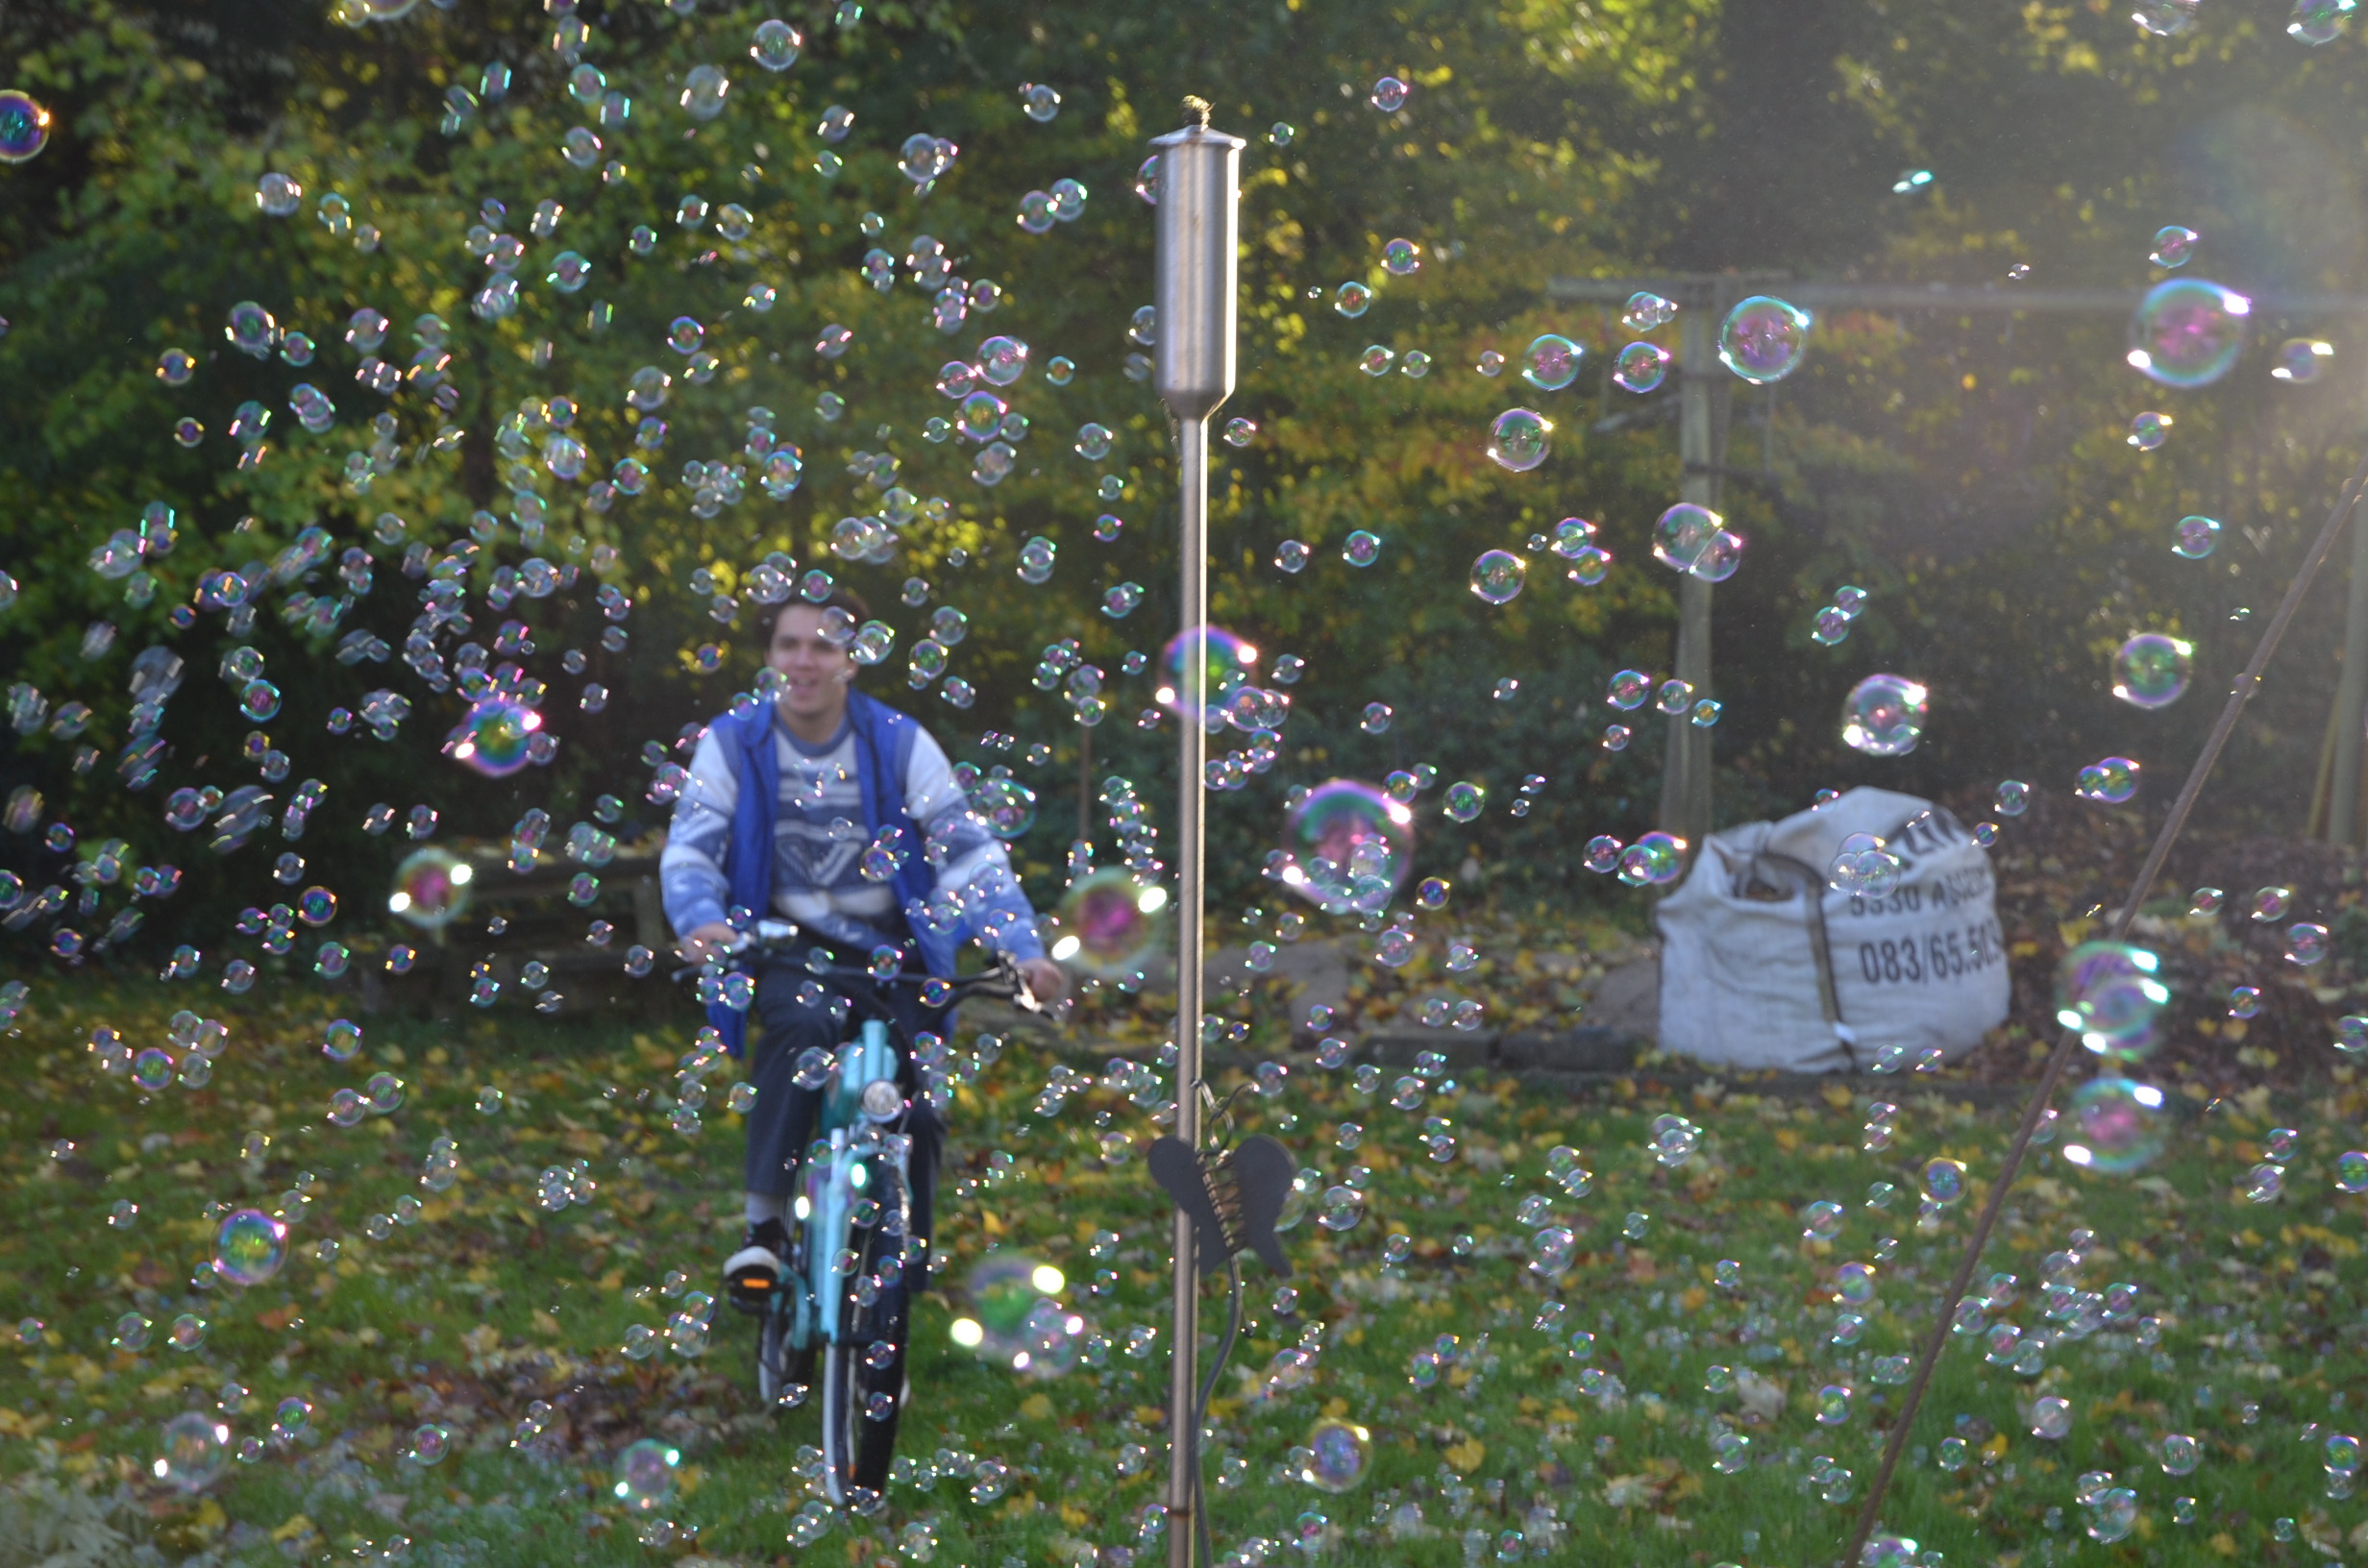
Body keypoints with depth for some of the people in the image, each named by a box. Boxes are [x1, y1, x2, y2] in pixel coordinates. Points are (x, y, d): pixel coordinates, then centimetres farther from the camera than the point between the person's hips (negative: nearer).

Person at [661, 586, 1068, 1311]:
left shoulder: (901, 743, -1)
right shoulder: (733, 743, -1)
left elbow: (969, 851, -5)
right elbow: (690, 848, -8)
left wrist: (1024, 948, -17)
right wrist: (700, 920, -31)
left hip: (891, 952, 2)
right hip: (791, 951, -2)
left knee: (917, 1108, -9)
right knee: (805, 1023, -35)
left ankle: (909, 1269, 15)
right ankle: (762, 1224, -29)